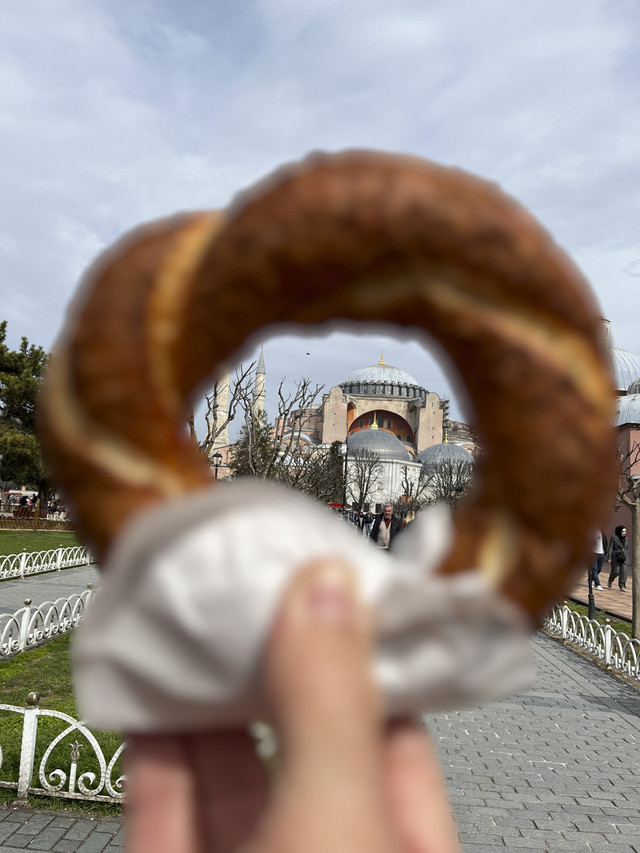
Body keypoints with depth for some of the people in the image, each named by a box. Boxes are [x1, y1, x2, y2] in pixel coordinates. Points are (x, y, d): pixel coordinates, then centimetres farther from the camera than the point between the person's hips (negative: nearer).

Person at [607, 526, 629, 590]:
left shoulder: (626, 539, 8)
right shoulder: (614, 538, -6)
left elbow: (627, 549, 14)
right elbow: (610, 548, -7)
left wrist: (627, 559, 15)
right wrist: (609, 558, -13)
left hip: (624, 558, 4)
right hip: (616, 558, -4)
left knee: (623, 571, -8)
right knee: (615, 571, -4)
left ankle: (622, 587, -7)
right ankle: (610, 580, 25)